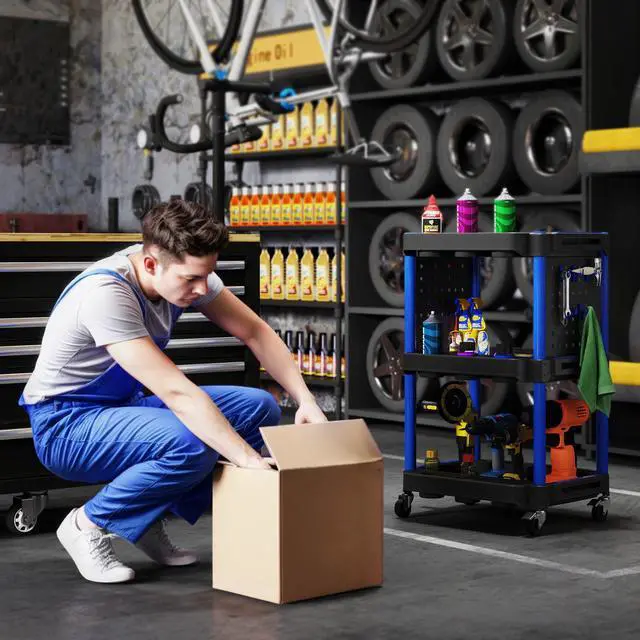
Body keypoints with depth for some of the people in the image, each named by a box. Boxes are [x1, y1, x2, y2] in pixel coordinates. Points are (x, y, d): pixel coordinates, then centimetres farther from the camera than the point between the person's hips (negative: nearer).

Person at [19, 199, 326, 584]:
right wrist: (251, 460, -38)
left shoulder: (184, 271, -9)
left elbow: (256, 332, 0)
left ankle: (150, 520, 4)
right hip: (67, 423, -8)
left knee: (260, 408, -5)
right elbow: (177, 392, -36)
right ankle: (88, 524, -9)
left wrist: (305, 400, -13)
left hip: (125, 406, 8)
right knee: (193, 446, -34)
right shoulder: (106, 293, -31)